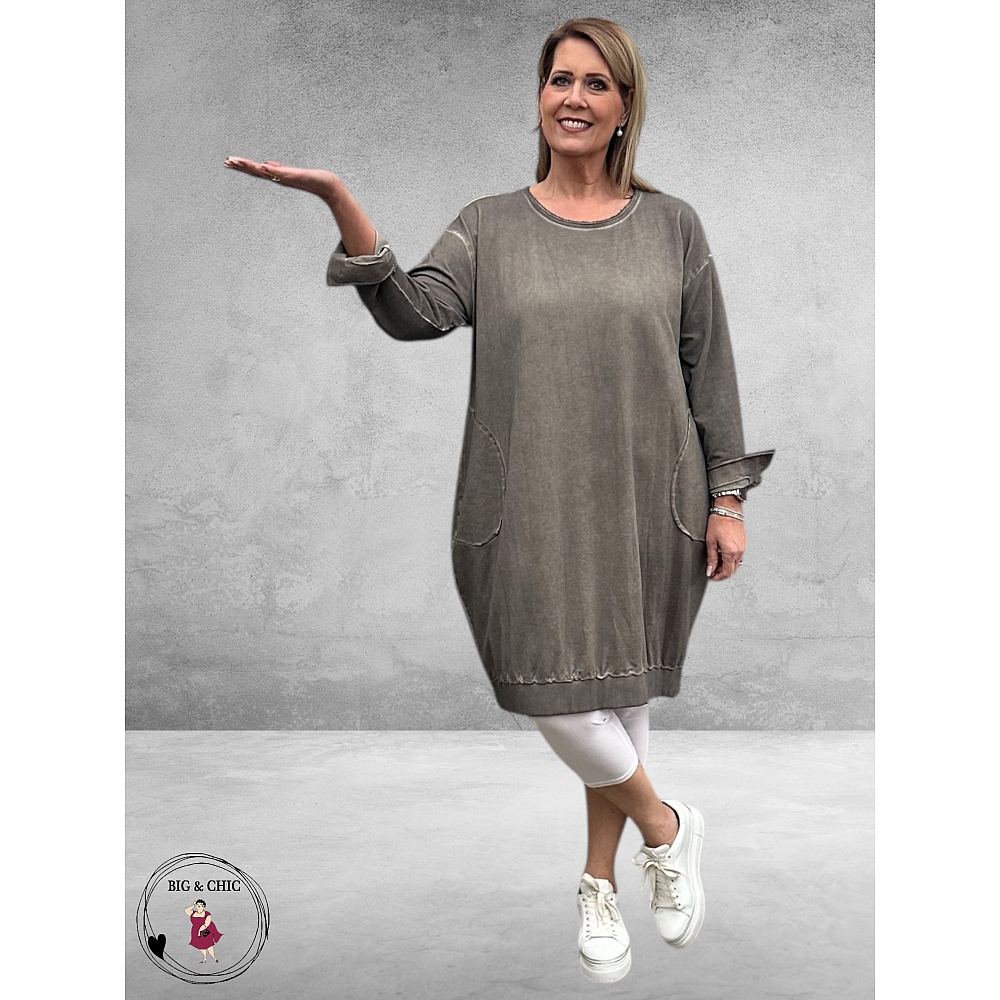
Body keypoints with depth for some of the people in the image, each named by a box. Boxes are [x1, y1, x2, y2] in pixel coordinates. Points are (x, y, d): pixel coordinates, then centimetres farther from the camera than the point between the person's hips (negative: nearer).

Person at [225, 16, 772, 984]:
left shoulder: (670, 225, 6)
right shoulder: (491, 225, 5)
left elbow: (710, 371, 7)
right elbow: (415, 313, -13)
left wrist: (727, 498, 4)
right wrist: (340, 201, -26)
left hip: (645, 505, 1)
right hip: (530, 508, 0)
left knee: (618, 690, 10)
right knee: (557, 699, -5)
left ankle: (600, 882, 32)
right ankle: (665, 824, 25)